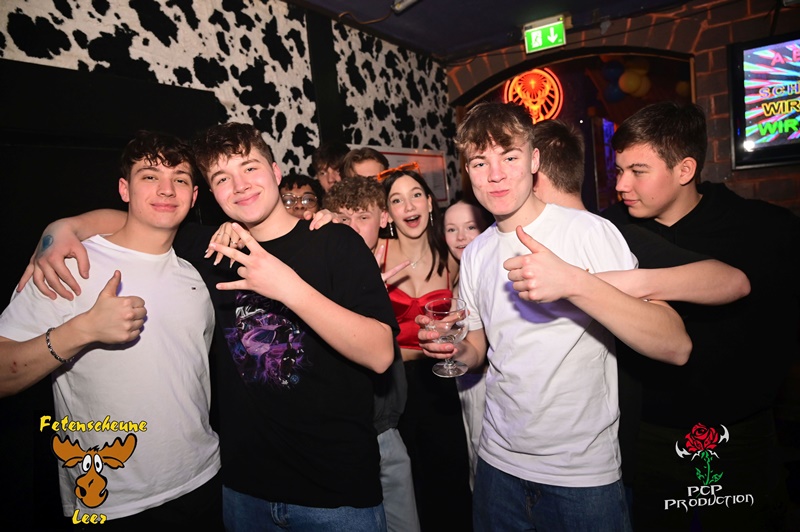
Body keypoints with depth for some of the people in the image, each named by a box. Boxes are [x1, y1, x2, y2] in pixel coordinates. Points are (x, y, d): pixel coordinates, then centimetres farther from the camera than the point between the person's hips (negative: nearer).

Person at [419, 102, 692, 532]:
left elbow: (675, 347, -21)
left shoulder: (590, 231, -14)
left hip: (584, 472, -4)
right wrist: (456, 349, -10)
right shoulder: (475, 254, 2)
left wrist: (575, 282, -34)